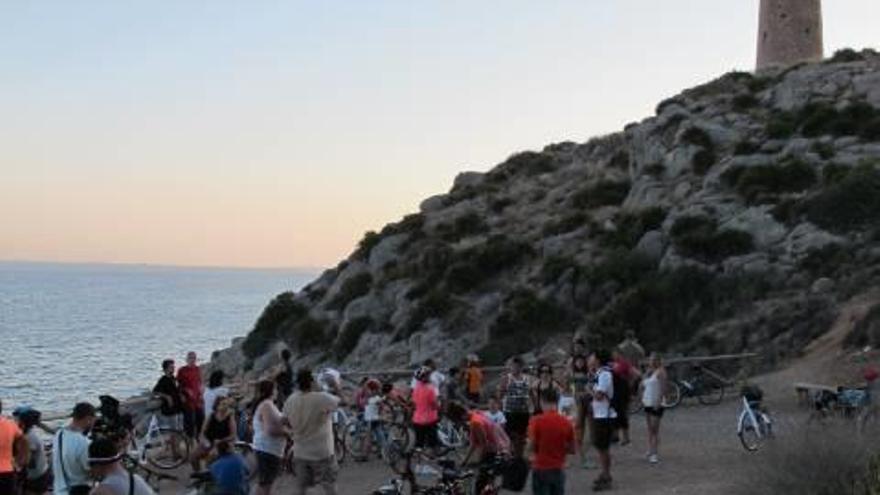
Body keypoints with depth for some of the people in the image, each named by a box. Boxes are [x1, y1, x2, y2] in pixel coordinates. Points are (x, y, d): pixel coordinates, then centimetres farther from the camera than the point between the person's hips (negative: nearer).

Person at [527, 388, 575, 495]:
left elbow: (531, 447, -12)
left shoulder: (537, 420, -11)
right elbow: (572, 449, 4)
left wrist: (527, 447, 9)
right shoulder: (566, 422, -1)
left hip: (541, 469, -3)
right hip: (559, 469, 3)